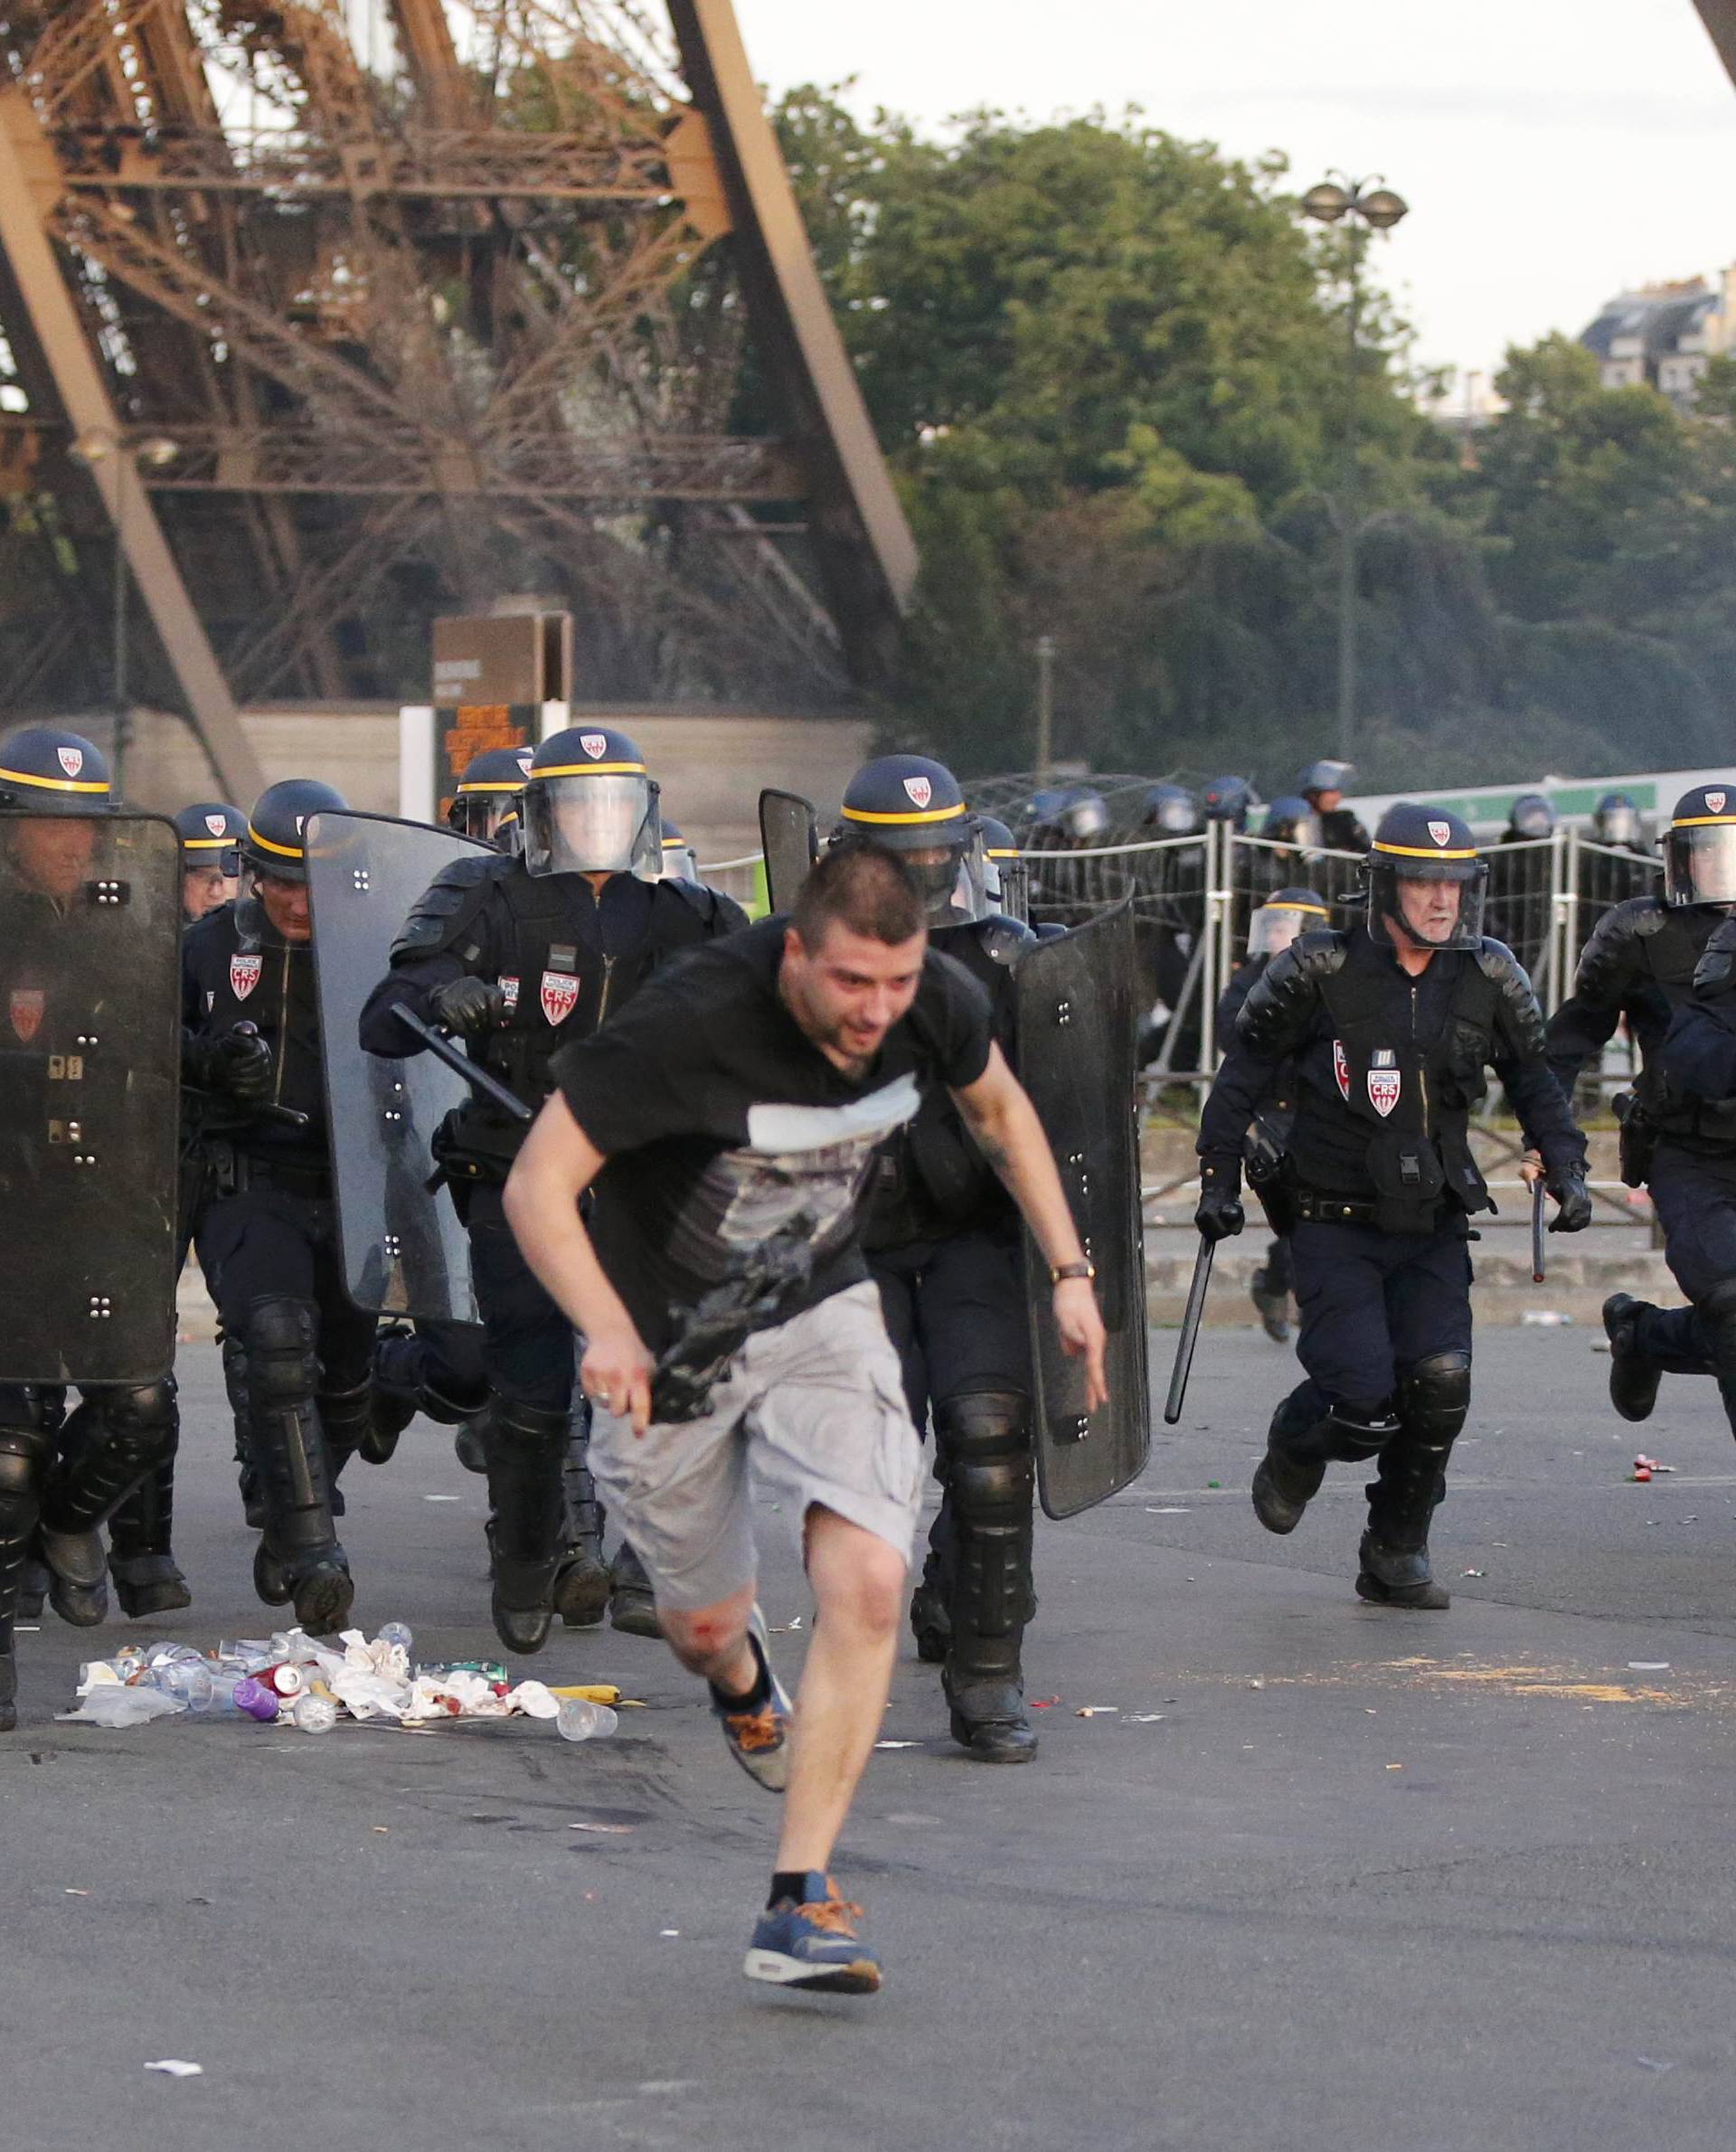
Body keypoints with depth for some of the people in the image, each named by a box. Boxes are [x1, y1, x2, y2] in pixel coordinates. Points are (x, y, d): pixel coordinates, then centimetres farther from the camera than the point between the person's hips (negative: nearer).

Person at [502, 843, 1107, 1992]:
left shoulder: (939, 1004, -17)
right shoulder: (691, 1023, -32)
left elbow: (999, 1107, 8)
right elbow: (538, 1183, -28)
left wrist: (1069, 1269, 4)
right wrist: (608, 1330, -43)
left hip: (821, 1313, 3)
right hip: (668, 1340, -3)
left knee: (868, 1586, -18)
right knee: (707, 1625, 11)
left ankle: (800, 1902, -13)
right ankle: (745, 1685, 52)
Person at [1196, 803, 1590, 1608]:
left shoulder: (1488, 978, 2)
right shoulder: (1321, 971, -9)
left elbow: (1532, 1079, 16)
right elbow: (1245, 1067, 2)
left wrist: (1567, 1170, 5)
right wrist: (1218, 1179, 0)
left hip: (1434, 1227, 3)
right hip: (1336, 1228, -3)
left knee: (1440, 1385, -13)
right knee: (1364, 1400, -14)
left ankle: (1395, 1554, 8)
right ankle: (1294, 1450, 23)